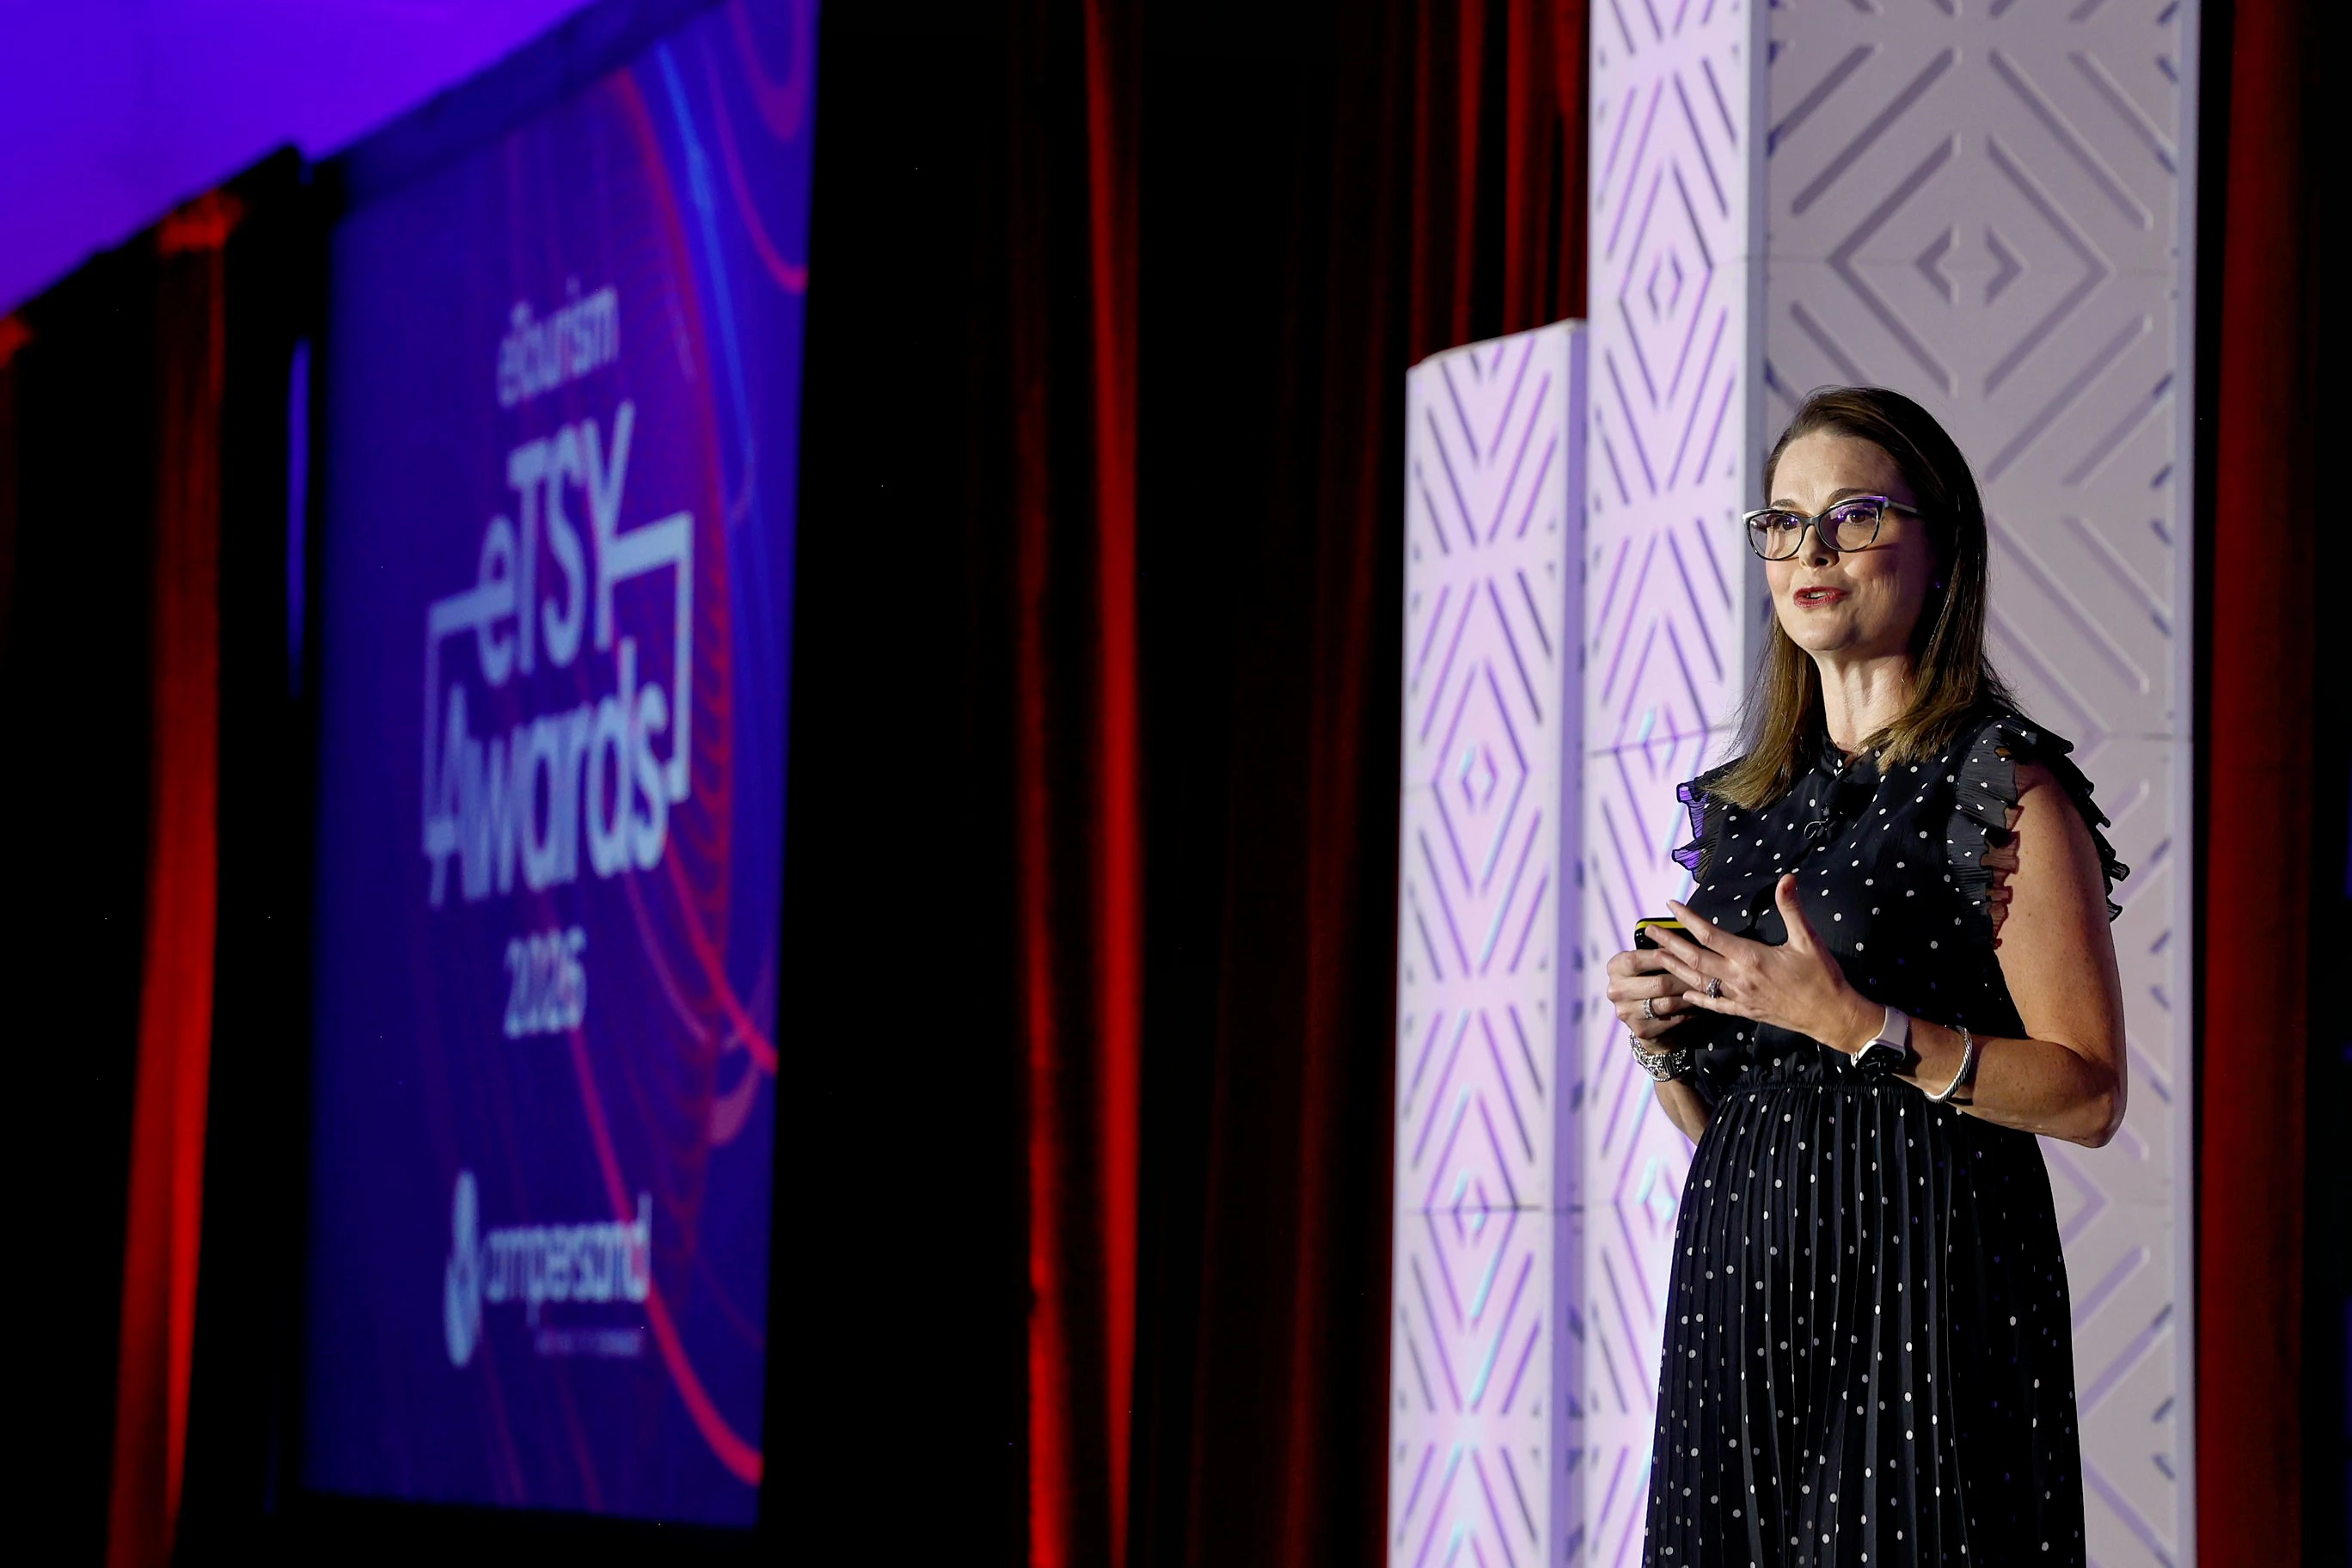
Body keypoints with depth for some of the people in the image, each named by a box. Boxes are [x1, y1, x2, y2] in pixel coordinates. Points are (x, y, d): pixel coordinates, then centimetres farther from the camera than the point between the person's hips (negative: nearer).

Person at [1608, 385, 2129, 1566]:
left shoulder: (2004, 786, -4)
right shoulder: (1742, 803, 16)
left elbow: (2089, 1095, -10)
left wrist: (1859, 1026, -18)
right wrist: (1662, 1037, 0)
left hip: (1924, 1265, -6)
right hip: (1740, 1265, 6)